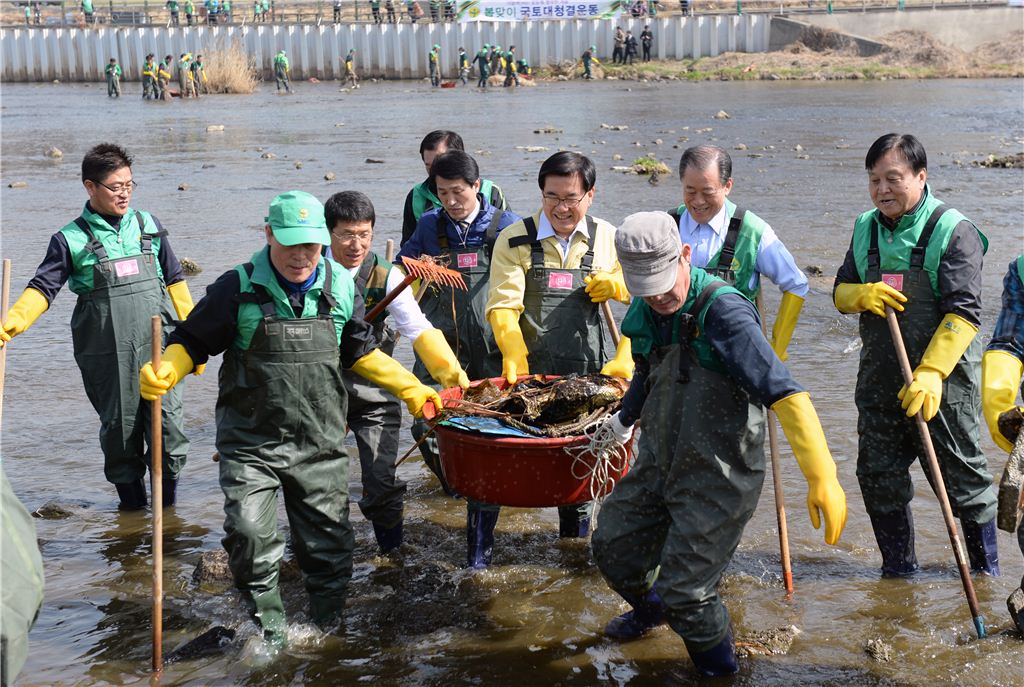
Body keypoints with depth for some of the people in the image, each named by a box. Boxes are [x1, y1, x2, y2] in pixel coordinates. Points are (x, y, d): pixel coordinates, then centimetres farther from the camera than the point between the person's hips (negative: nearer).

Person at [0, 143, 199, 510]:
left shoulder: (149, 226, 10)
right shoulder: (71, 239, 1)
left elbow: (175, 280, 17)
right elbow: (42, 288, -1)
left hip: (157, 345, 2)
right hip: (106, 353, -2)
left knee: (167, 422, -3)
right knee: (119, 426, 5)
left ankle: (167, 504, 11)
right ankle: (131, 501, 21)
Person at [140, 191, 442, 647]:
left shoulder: (340, 288, 4)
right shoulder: (238, 288, -7)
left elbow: (362, 353, 17)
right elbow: (193, 342, -1)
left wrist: (411, 390, 14)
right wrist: (163, 373, -20)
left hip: (320, 444, 3)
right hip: (251, 443, -3)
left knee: (328, 542, 7)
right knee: (249, 536, -14)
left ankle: (326, 631, 28)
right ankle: (269, 634, 6)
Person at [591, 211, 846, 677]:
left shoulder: (722, 313, -26)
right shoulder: (645, 314, -1)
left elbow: (784, 393, -33)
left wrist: (822, 477, -40)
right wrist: (624, 421, 38)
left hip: (717, 477, -8)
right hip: (659, 462, 8)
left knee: (685, 592, -5)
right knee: (612, 547, 19)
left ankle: (718, 667, 24)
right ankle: (649, 609, 51)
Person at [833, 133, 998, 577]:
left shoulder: (954, 231, -11)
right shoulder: (866, 229, 8)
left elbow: (964, 313, -18)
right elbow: (841, 291, 15)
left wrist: (931, 373, -28)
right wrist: (862, 295, -10)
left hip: (943, 378, -5)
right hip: (879, 381, 6)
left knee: (961, 476, 4)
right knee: (878, 476, 9)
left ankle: (985, 573, 23)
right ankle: (898, 570, 27)